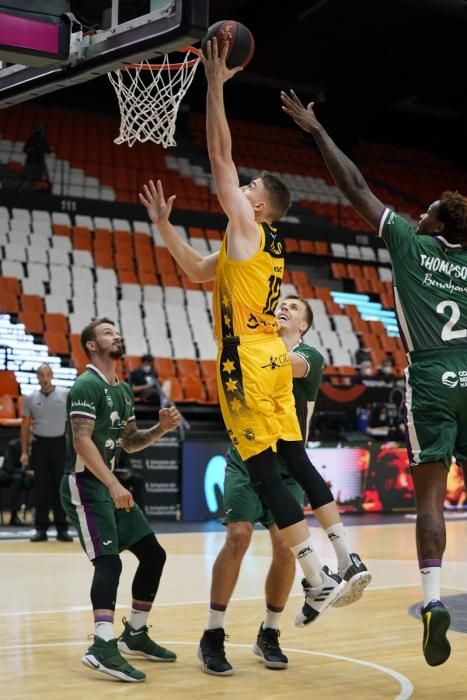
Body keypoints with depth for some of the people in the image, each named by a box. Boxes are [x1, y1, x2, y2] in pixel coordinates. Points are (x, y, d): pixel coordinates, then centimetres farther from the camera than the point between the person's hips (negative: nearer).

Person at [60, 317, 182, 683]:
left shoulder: (124, 391, 15)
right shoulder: (87, 385, -13)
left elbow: (130, 443, 21)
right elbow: (82, 441, -24)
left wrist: (161, 428, 2)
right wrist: (114, 485, -31)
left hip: (109, 485, 9)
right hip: (84, 485, -9)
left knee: (153, 554, 9)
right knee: (109, 560, -23)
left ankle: (135, 634, 21)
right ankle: (103, 647, -32)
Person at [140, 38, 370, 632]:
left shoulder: (246, 226, -5)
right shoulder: (261, 246, 20)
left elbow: (220, 155, -8)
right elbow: (196, 272, 29)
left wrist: (215, 87, -4)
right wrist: (163, 224, 24)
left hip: (247, 362, -9)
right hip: (272, 359, 9)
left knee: (265, 474, -9)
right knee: (295, 460, 12)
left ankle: (316, 580, -10)